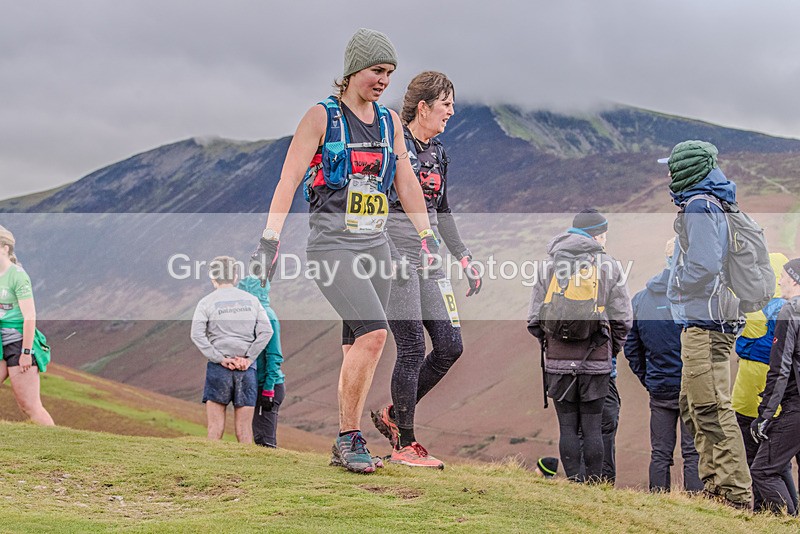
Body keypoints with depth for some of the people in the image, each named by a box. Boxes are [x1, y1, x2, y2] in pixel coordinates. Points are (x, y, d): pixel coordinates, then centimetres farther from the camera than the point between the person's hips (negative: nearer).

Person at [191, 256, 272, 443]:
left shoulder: (206, 302, 3)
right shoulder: (251, 300, 10)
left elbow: (197, 334, -10)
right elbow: (266, 331, 0)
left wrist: (220, 358, -9)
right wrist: (249, 358, -2)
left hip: (219, 367, -2)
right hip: (247, 368, 2)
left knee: (215, 426, 1)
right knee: (244, 428, 4)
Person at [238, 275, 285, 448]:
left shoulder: (267, 316, -13)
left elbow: (274, 356, -18)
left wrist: (268, 389, -21)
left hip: (268, 386, -9)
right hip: (256, 384, 9)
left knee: (265, 440, -9)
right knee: (259, 438, 12)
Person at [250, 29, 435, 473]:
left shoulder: (390, 121, 13)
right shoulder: (322, 116, -4)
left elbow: (406, 181, 17)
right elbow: (290, 177, -7)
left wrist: (427, 235, 13)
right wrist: (271, 237, -13)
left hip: (375, 246, 6)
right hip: (332, 245, -6)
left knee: (359, 346, 6)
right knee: (374, 333, -21)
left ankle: (347, 445, 15)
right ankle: (349, 439, -11)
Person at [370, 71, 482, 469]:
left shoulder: (438, 152, 16)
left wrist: (464, 258, 22)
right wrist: (390, 255, -22)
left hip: (429, 258, 8)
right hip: (396, 254, -8)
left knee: (450, 346, 1)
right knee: (413, 347, -9)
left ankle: (392, 415, 18)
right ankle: (404, 445, 1)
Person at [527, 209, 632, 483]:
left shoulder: (549, 266, 7)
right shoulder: (610, 267, 2)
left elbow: (534, 319, 5)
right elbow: (622, 318, 2)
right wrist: (613, 348, 16)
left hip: (558, 359, 1)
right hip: (596, 359, -1)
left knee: (567, 426, 5)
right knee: (592, 427, 5)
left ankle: (573, 481, 5)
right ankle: (594, 482, 7)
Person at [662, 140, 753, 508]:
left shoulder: (699, 207, -12)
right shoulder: (716, 205, 19)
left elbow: (704, 266, -22)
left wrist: (677, 288, -7)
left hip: (703, 323, -11)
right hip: (708, 322, 11)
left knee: (713, 411, -11)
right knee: (693, 409, 16)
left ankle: (737, 497, -12)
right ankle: (714, 486, 19)